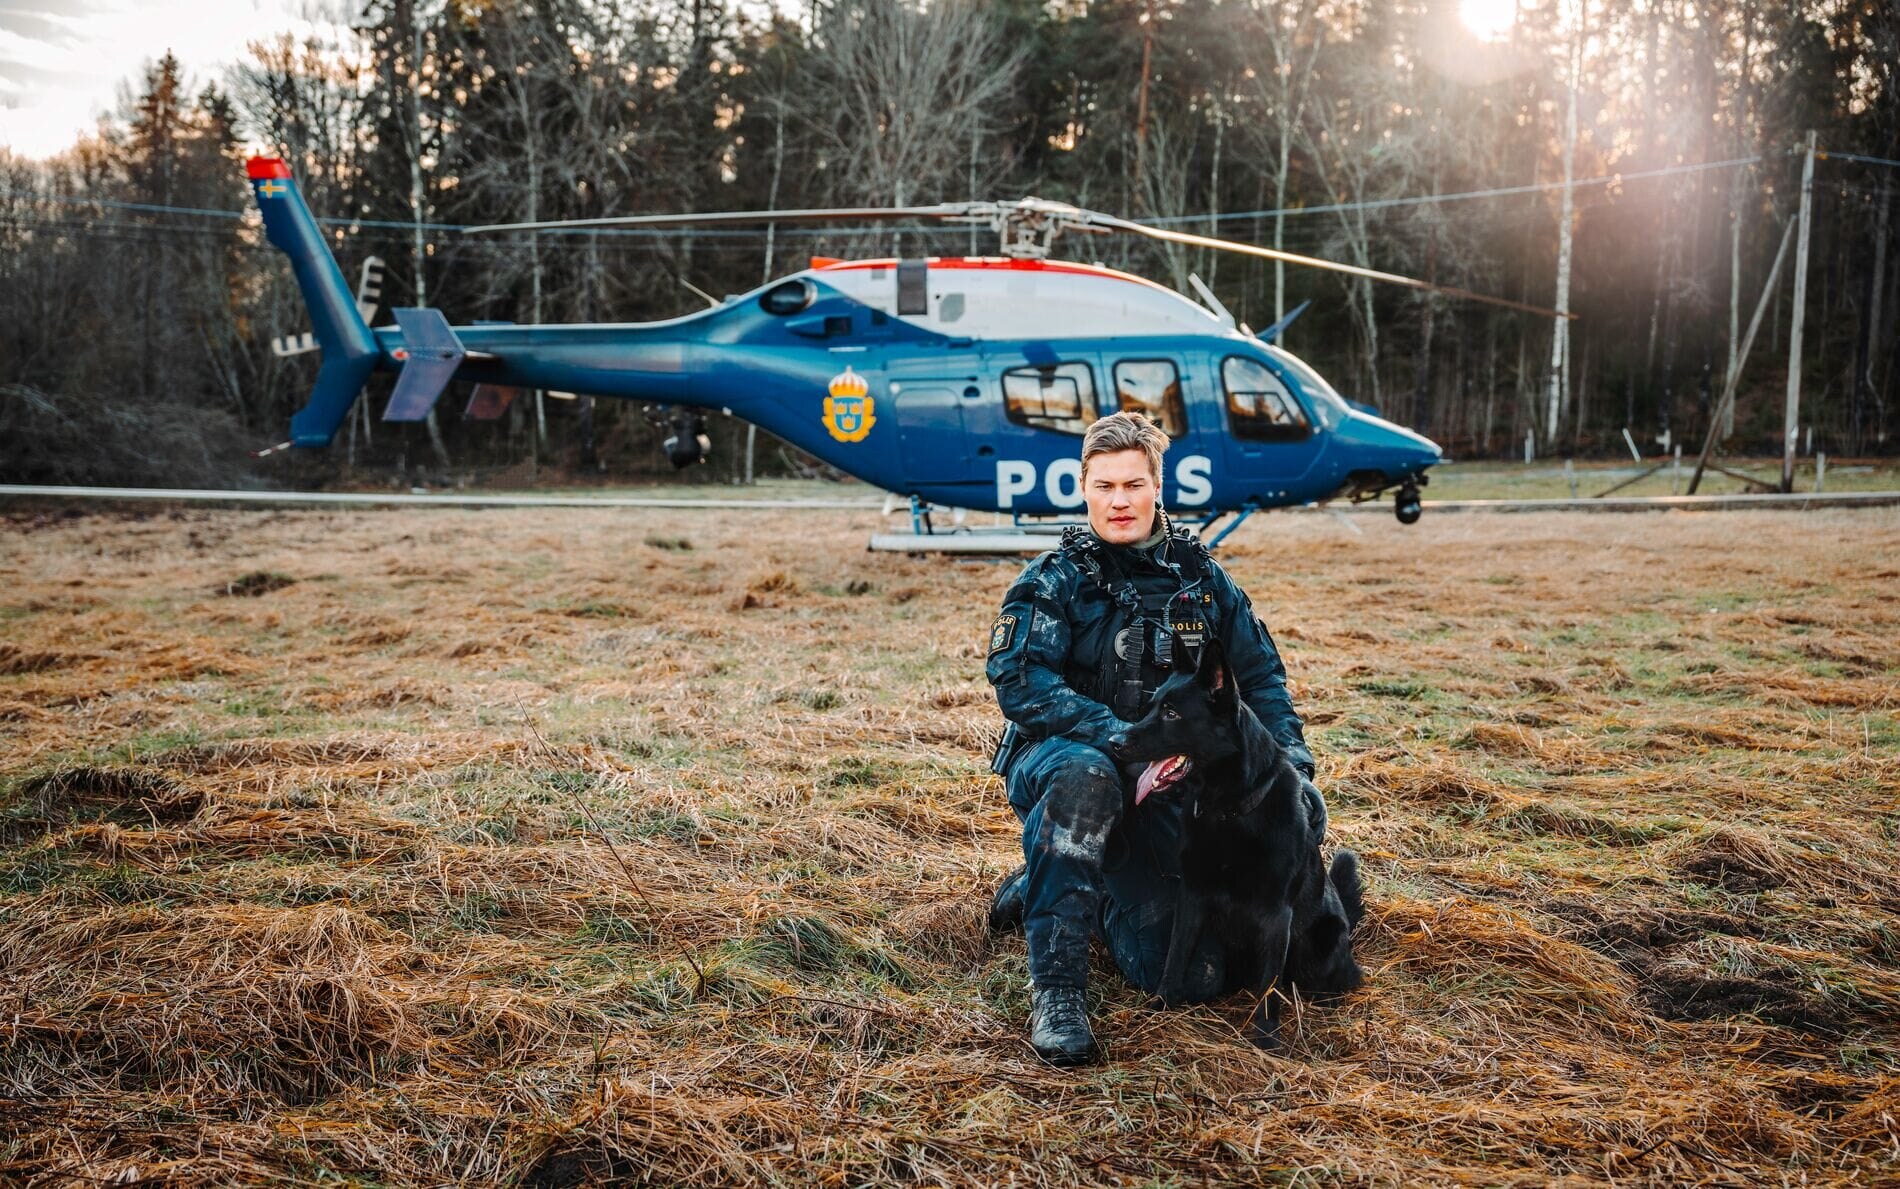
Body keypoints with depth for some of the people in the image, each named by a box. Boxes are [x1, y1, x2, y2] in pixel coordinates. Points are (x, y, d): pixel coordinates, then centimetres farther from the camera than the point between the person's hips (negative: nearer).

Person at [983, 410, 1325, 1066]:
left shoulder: (1201, 576, 4)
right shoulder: (1053, 580, -8)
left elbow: (1261, 676, 9)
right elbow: (1021, 682, -21)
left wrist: (1294, 769, -5)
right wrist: (1123, 739, -33)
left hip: (1160, 791, 4)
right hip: (1055, 758, -4)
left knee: (1197, 975, -8)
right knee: (1086, 778, -42)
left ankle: (1039, 888, 19)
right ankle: (1056, 988, -31)